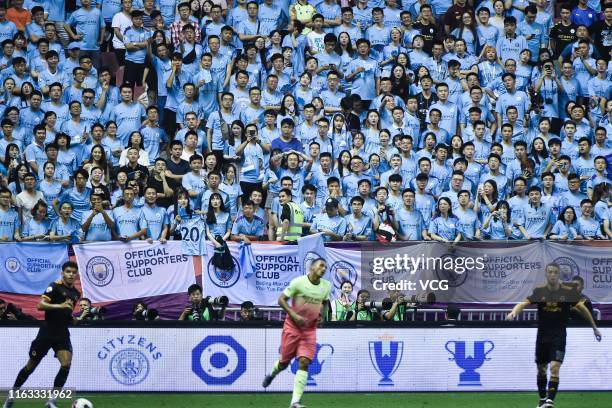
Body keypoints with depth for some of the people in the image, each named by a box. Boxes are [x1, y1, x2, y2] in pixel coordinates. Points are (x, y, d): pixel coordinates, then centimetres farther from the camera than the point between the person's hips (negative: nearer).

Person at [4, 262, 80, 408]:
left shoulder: (76, 293, 11)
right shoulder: (55, 286, -11)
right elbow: (40, 305, -24)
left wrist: (74, 318, 12)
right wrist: (59, 306, -35)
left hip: (63, 334, 5)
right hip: (47, 331, -5)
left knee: (66, 364, -16)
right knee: (31, 366, 5)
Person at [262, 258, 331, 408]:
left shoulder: (327, 286, 3)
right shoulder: (299, 282, -13)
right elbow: (281, 299, -9)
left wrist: (322, 315, 3)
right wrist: (294, 315, -21)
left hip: (310, 329, 3)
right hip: (292, 327, -3)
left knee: (304, 363, -11)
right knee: (284, 362, 7)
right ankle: (271, 375, 45)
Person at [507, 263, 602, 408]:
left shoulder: (568, 291, -6)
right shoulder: (539, 291, -3)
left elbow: (582, 308, 2)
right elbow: (524, 303, -13)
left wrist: (595, 328, 5)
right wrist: (514, 312, -35)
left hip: (559, 337, -2)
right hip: (542, 335, 2)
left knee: (555, 368, -18)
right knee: (541, 369, 12)